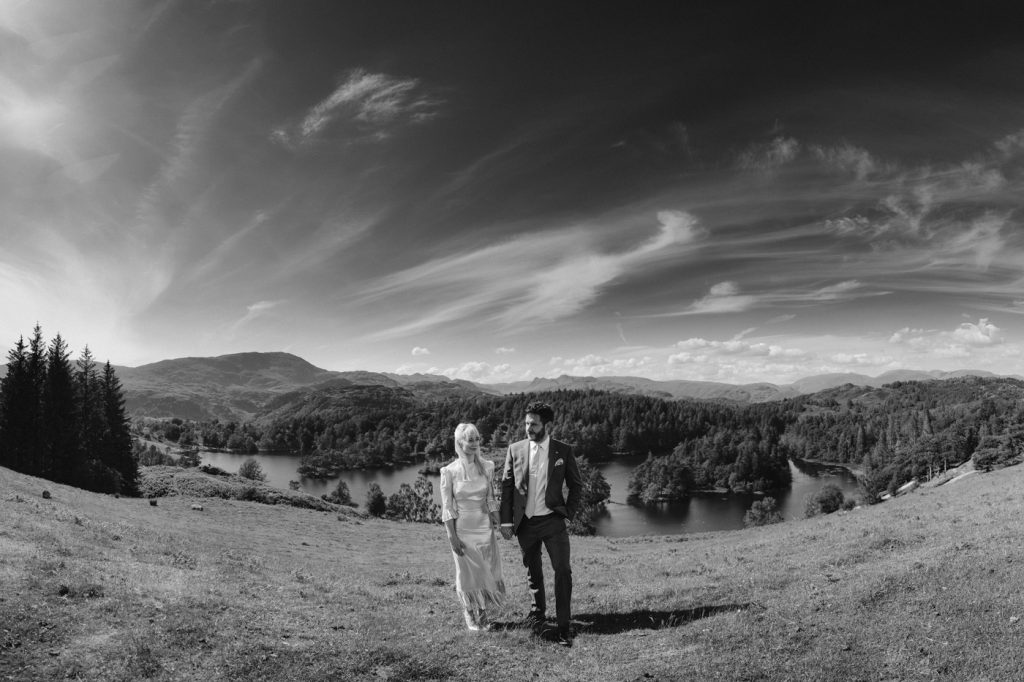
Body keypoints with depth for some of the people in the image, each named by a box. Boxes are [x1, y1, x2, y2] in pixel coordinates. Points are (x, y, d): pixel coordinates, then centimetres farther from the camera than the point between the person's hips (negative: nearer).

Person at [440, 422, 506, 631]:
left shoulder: (487, 467, -1)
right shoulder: (449, 471, -11)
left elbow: (491, 499, 6)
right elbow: (447, 508, -8)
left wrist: (496, 522, 1)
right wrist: (452, 536, -10)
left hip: (485, 527, 3)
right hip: (463, 528, -3)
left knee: (487, 572, 8)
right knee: (468, 573, 8)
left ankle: (483, 614, 29)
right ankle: (470, 616, 31)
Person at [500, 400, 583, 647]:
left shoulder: (563, 451, -6)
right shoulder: (515, 449, -3)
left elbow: (576, 484, 5)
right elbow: (506, 486, 1)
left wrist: (569, 512, -2)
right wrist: (506, 520, -3)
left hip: (553, 521, -2)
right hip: (525, 522, 2)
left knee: (563, 571, -6)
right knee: (533, 570, 17)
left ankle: (564, 625, 8)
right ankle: (538, 610, 40)